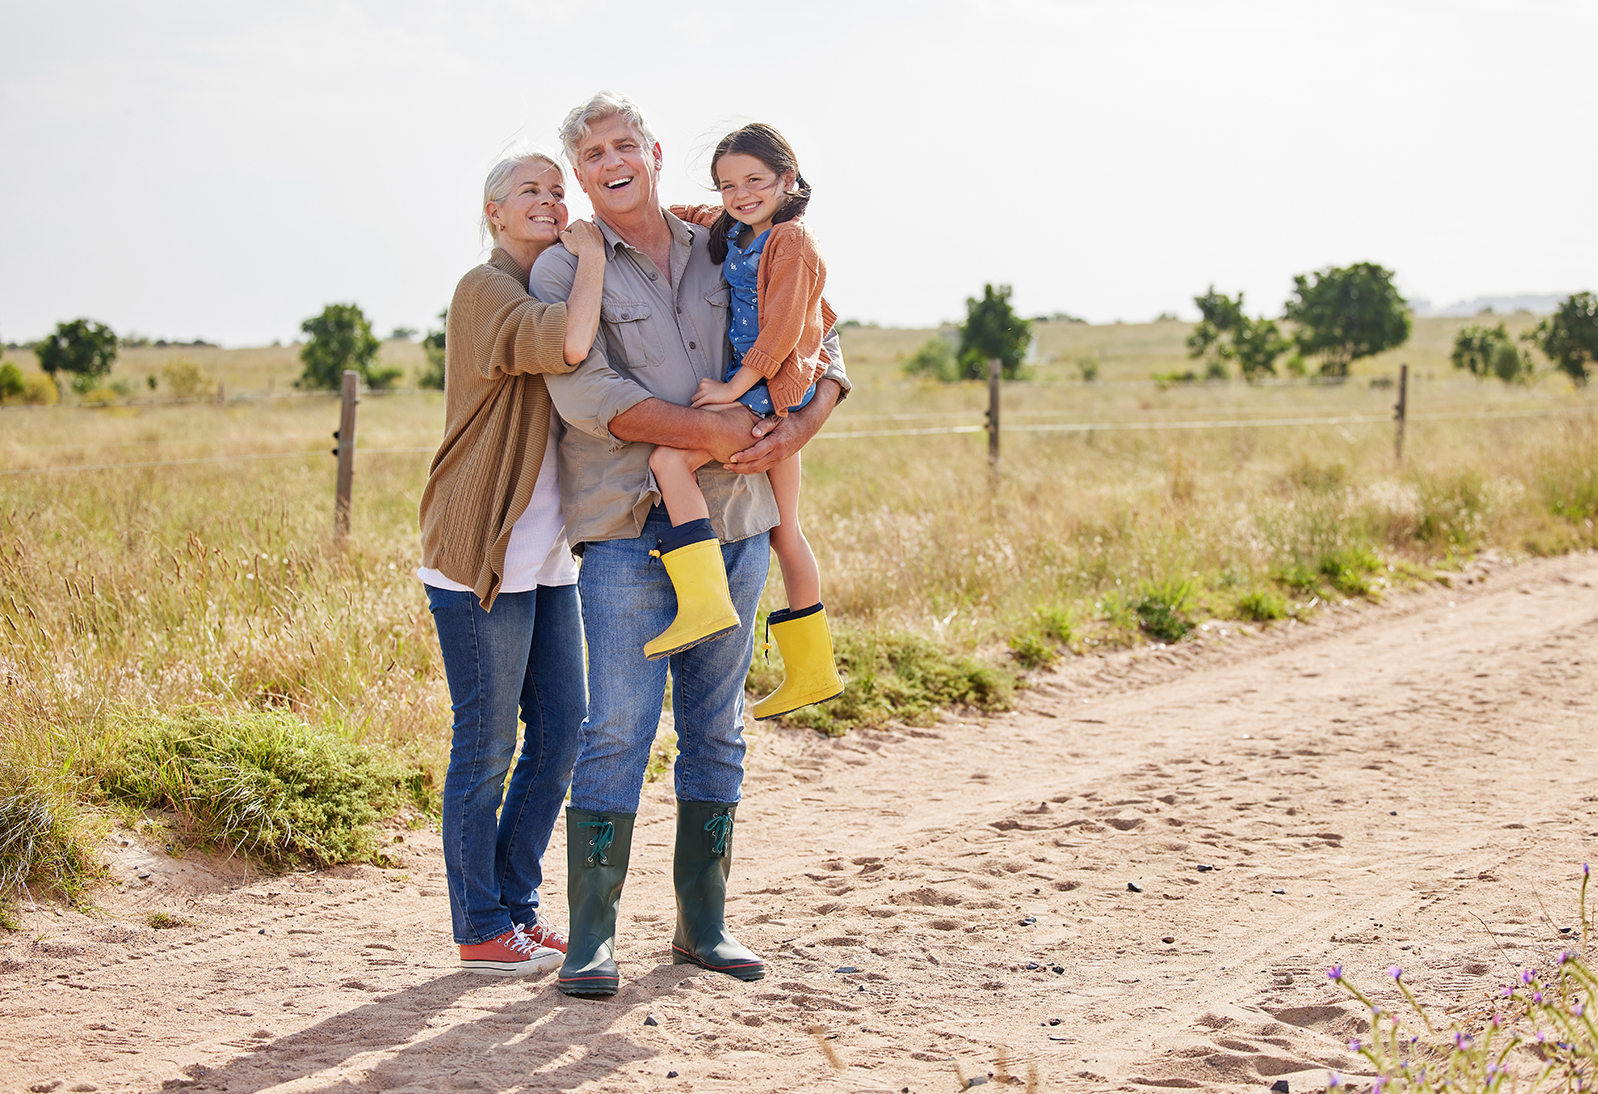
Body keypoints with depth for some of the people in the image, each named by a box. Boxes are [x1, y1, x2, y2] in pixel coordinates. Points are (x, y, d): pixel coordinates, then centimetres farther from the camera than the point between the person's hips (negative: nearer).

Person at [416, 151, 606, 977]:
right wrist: (590, 260, -14)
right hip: (479, 559, -9)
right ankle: (480, 928, 11)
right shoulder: (484, 290, -11)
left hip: (546, 558, 9)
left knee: (561, 733, 11)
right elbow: (566, 346, -29)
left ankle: (516, 905, 24)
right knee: (486, 747, 0)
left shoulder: (553, 291, 18)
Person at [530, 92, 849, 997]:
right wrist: (706, 431, -17)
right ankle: (592, 937, -1)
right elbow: (585, 392, -12)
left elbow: (822, 348, 17)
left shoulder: (727, 259, 14)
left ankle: (704, 923, 18)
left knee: (717, 730, 9)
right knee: (617, 730, -9)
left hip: (736, 521, 4)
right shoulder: (566, 270, 2)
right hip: (628, 525, -4)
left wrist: (797, 431, -3)